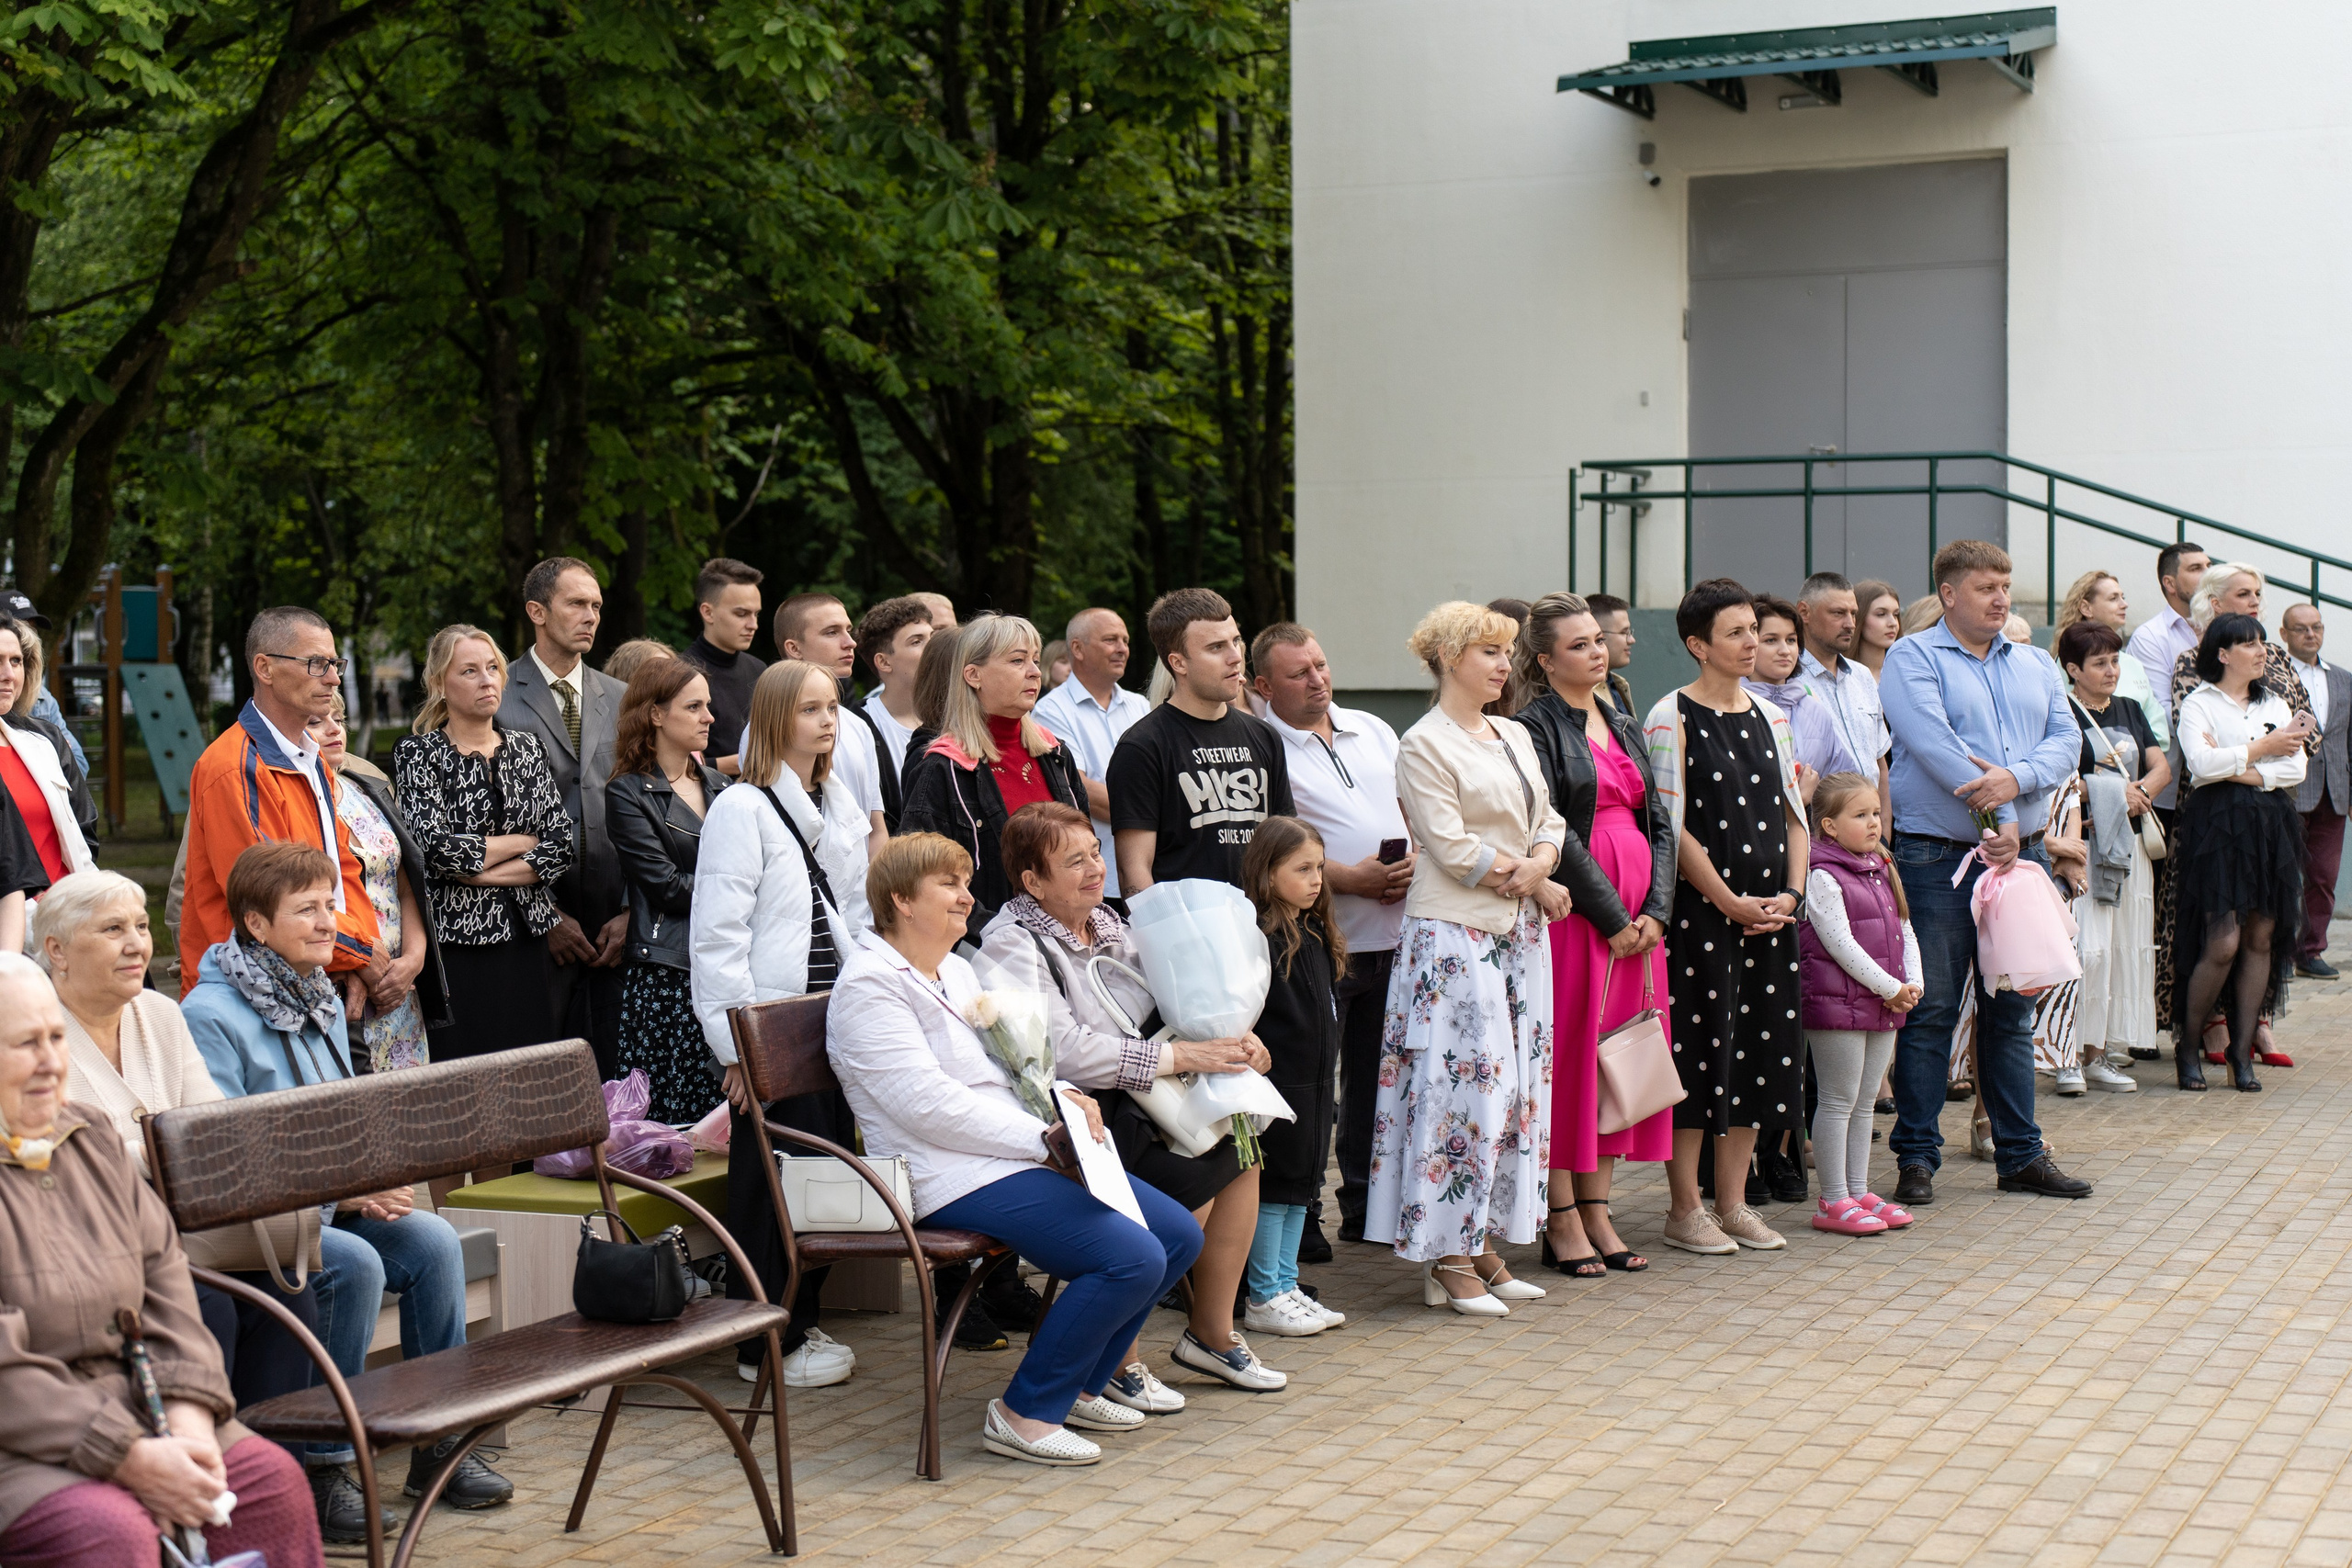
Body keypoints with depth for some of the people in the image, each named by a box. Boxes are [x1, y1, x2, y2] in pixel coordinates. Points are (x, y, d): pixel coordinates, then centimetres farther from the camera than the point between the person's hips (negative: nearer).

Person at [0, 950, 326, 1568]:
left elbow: (161, 1266, 12)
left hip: (125, 1408, 7)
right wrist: (127, 1457, -21)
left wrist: (187, 1412, -5)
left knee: (271, 1478, -10)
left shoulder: (90, 1139, 14)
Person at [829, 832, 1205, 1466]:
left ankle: (1079, 1386, 16)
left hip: (1022, 1154, 10)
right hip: (953, 1177, -10)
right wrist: (1042, 1136, -19)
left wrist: (1063, 1099, 3)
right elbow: (928, 1105, -20)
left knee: (1179, 1235, 4)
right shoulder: (869, 985, -11)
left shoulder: (956, 969, 20)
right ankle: (1025, 1413, -11)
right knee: (1132, 1259, -23)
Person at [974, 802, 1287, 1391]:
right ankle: (1117, 1362, -7)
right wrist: (1180, 1056, -21)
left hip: (1128, 1102, 8)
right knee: (1193, 1183, -20)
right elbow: (1064, 1051, -23)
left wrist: (1228, 1037, -3)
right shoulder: (1012, 945, -13)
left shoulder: (1105, 923, 12)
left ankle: (1212, 1332, 12)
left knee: (1239, 1153, -1)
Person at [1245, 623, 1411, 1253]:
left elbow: (1414, 808, 18)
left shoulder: (1372, 730, 15)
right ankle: (1297, 1217, 8)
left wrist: (1416, 859, -3)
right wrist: (1351, 877, -18)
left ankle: (1367, 1206, 25)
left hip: (1393, 934, 6)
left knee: (1377, 1074, 14)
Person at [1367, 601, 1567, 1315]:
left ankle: (1485, 1244, 14)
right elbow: (1453, 848, -15)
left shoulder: (1515, 737, 16)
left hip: (1519, 934, 8)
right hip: (1455, 935, -8)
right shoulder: (1424, 745, -9)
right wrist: (1536, 882, -8)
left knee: (1518, 1087, 7)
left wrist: (1536, 865, -7)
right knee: (1464, 1087, -8)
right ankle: (1448, 1260, -1)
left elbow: (1549, 822, 15)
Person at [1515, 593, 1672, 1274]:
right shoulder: (1535, 727, -5)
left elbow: (1659, 823, 12)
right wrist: (1612, 917, -15)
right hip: (1574, 910, -7)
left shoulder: (1626, 725, 16)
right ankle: (1562, 1223, 4)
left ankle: (1597, 1211, 16)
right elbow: (1551, 833, -13)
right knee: (1569, 1057, -3)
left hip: (1639, 916, 7)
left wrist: (1655, 910, -2)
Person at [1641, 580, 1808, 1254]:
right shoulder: (1672, 718, -6)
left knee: (1760, 1043, 7)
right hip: (1701, 908, -6)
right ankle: (1684, 1207, 5)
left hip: (1770, 913, 6)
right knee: (1700, 1045, -4)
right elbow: (1672, 827, -10)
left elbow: (1793, 813, 14)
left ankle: (1731, 1201, 17)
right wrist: (1729, 902, -14)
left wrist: (1790, 893, -1)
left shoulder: (1771, 717, 13)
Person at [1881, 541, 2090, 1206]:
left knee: (2012, 1011, 11)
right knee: (1930, 1010, -2)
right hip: (1939, 858, -5)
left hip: (2021, 853, 5)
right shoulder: (1913, 660, -2)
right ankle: (1916, 1157, 4)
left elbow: (2066, 739, 4)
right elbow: (1934, 744, -15)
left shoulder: (2034, 665, 16)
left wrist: (2018, 778, -17)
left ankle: (2020, 1153, 18)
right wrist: (2000, 816, -19)